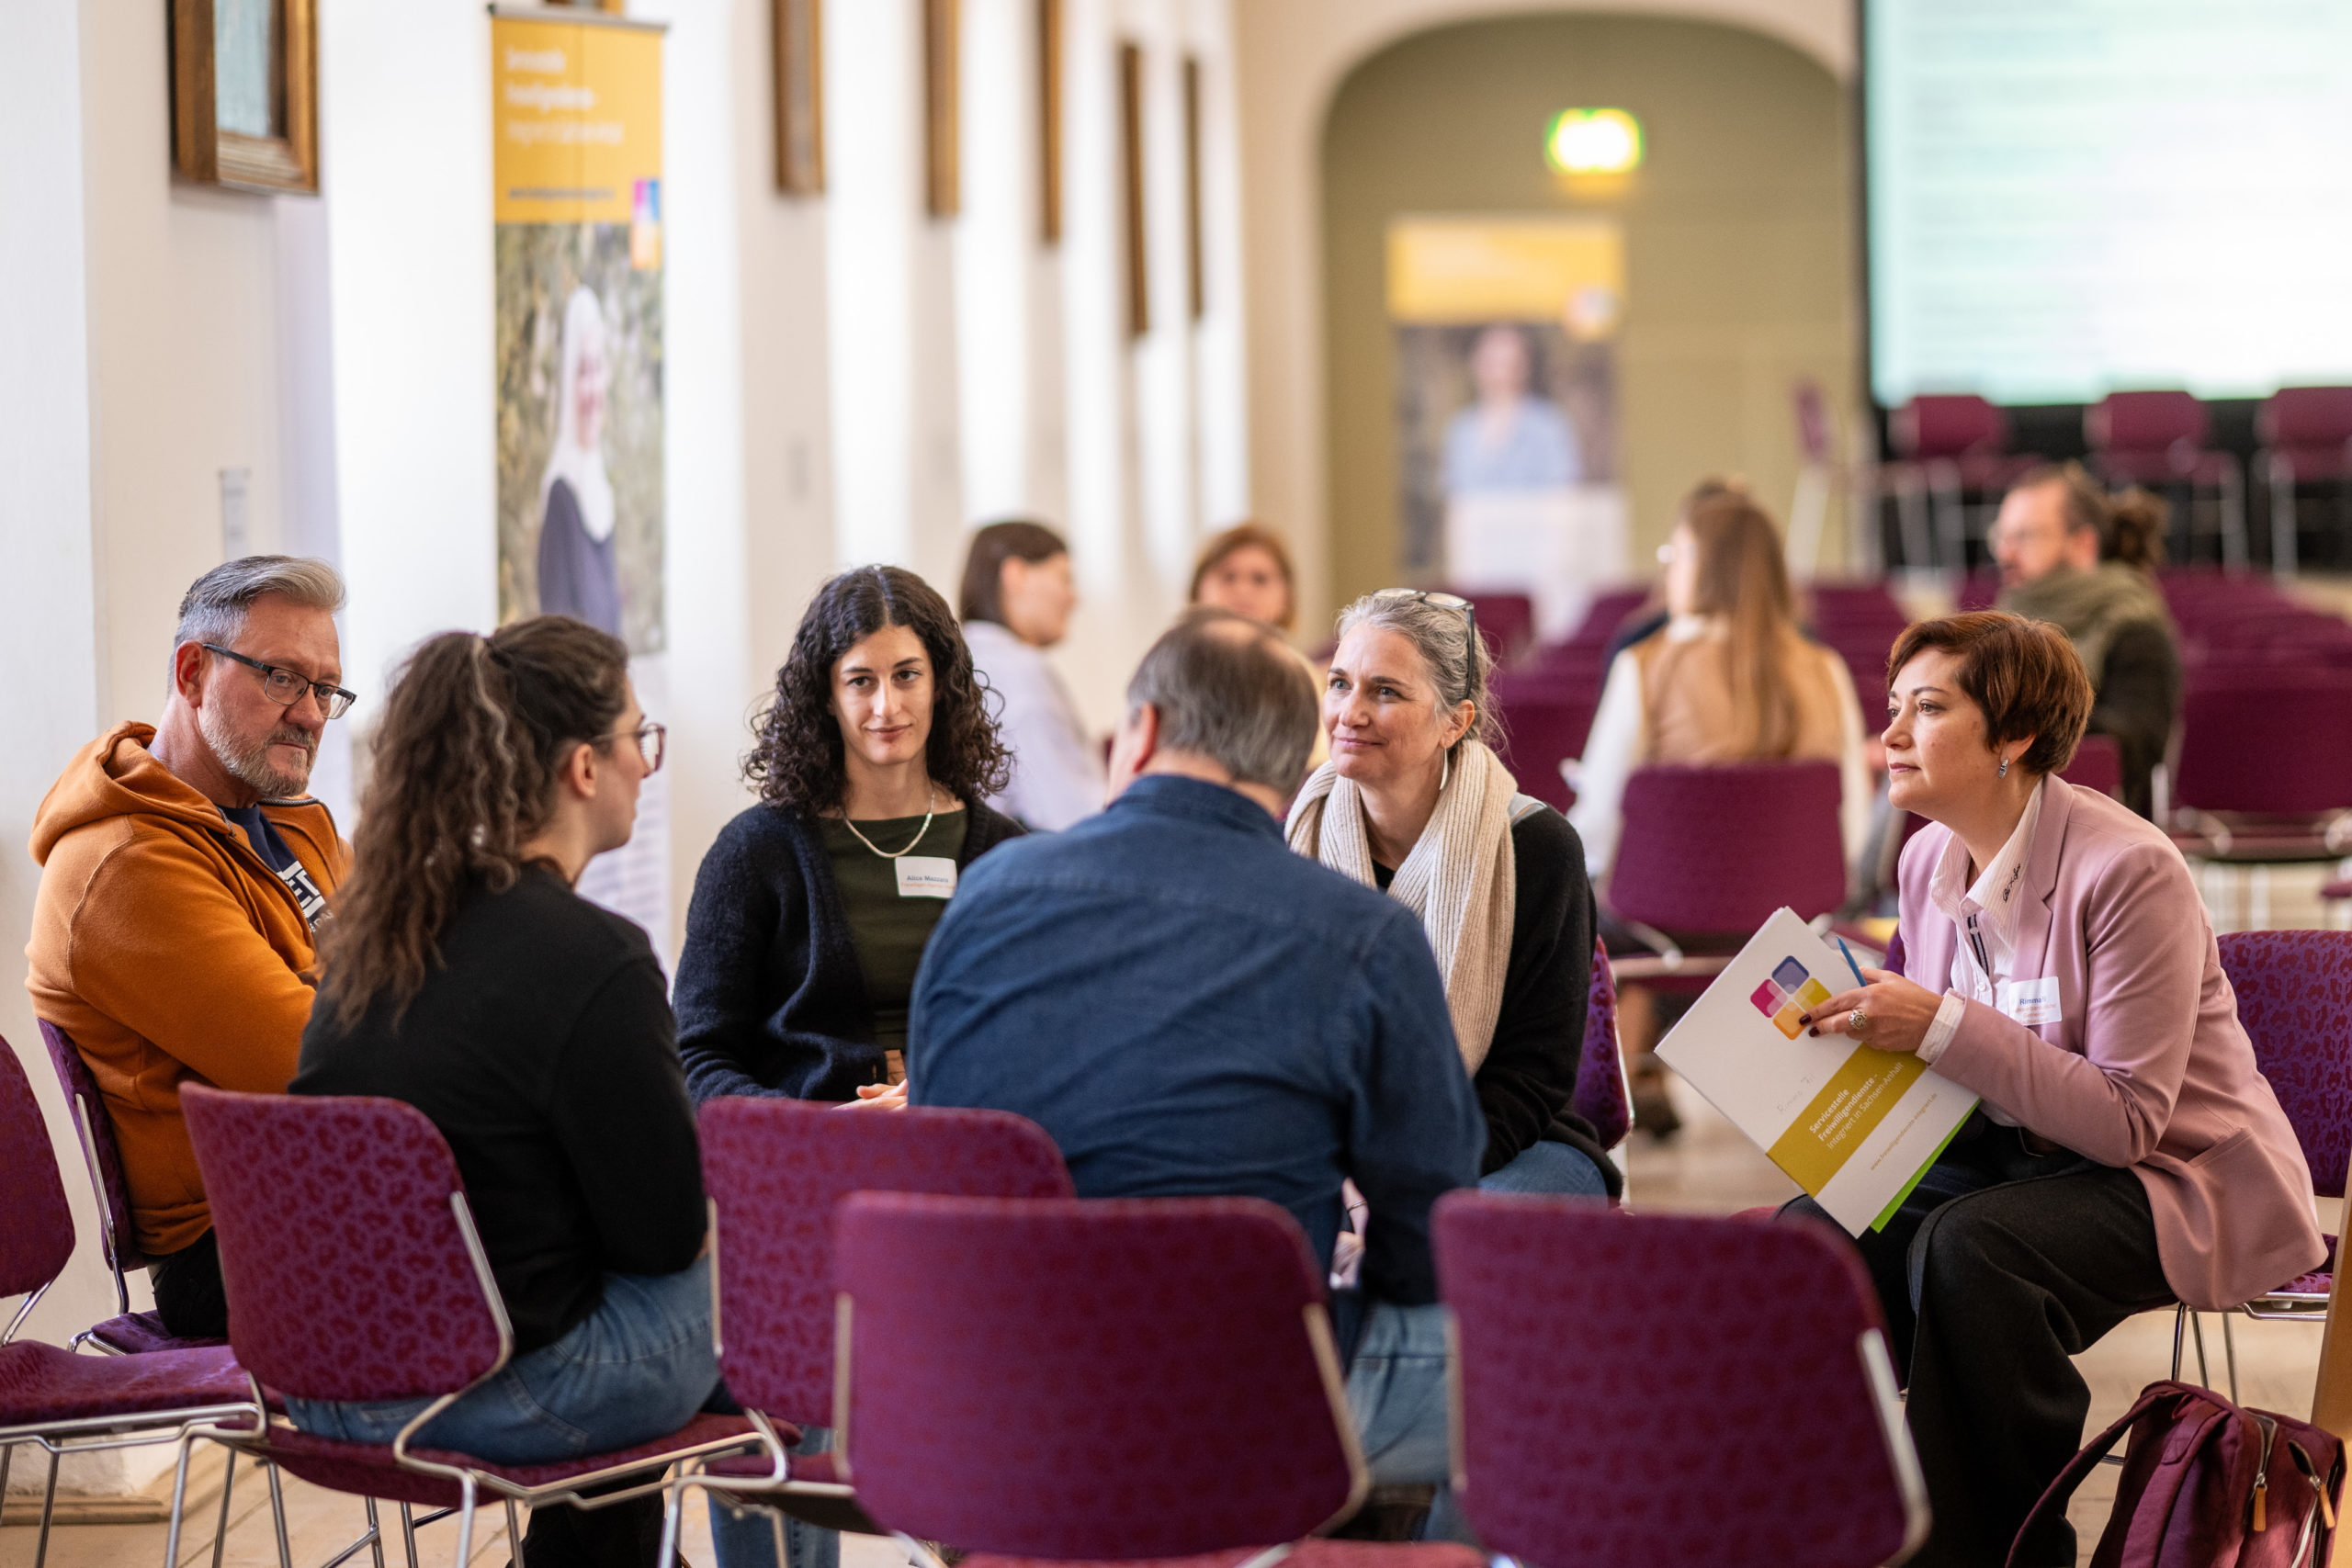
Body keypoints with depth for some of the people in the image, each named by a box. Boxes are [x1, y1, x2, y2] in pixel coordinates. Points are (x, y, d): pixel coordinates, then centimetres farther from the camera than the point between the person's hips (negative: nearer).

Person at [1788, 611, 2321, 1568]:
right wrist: (1870, 1030, -7)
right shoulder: (1930, 860, 3)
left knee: (1970, 1247, -35)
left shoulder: (2129, 870, -21)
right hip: (2008, 1155, 7)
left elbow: (2127, 1118, -24)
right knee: (1812, 1235, -17)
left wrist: (1941, 1027, -29)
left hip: (2181, 1177, -7)